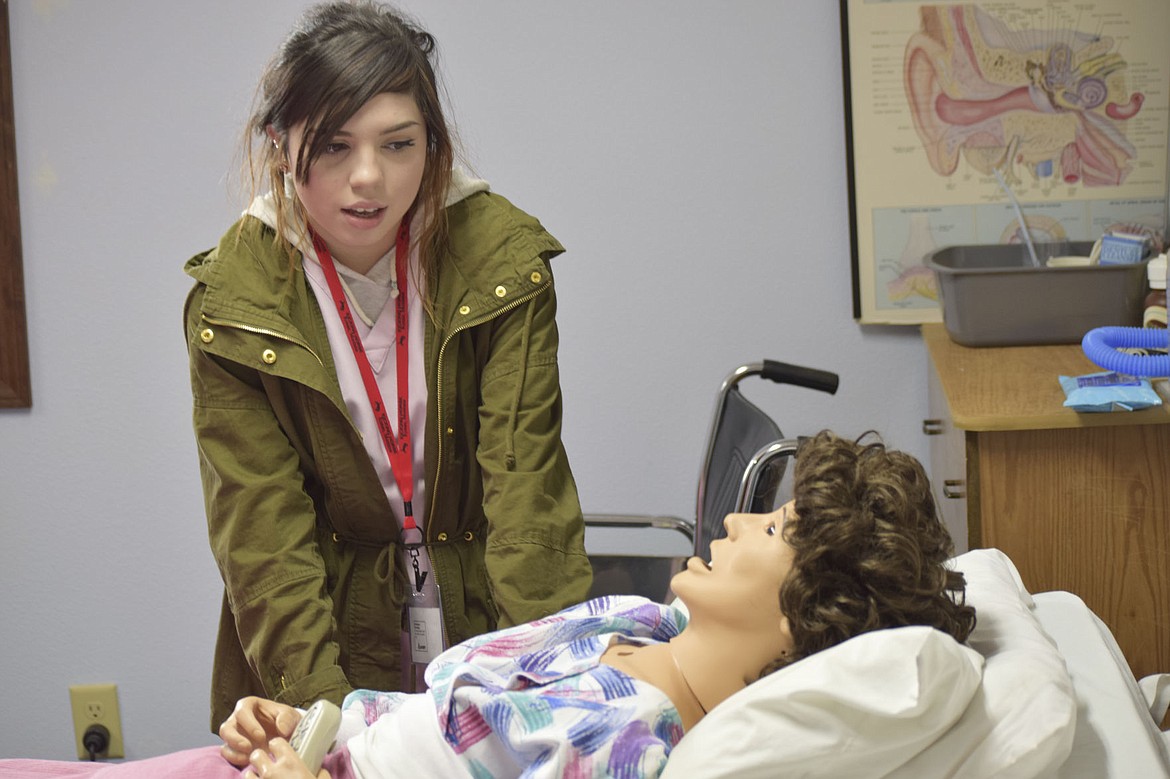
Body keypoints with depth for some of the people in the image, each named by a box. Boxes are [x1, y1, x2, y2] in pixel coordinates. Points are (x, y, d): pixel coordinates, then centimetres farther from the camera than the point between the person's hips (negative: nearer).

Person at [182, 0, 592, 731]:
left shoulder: (501, 255, -12)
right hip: (335, 628, 0)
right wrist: (320, 703, -28)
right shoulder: (232, 299, -12)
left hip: (487, 615, 0)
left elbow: (525, 477, -17)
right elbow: (260, 524, -15)